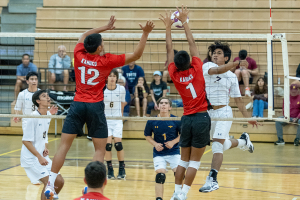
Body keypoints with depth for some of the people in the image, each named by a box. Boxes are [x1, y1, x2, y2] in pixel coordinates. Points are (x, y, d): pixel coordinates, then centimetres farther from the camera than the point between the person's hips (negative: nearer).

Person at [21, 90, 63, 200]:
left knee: (59, 181, 4)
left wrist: (45, 148, 0)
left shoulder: (48, 115, 5)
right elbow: (26, 141, -18)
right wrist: (39, 157, -19)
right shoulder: (33, 117, -18)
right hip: (31, 158, -8)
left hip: (43, 157, 8)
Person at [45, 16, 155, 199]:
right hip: (95, 107, -3)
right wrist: (145, 33, 1)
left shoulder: (79, 55, 3)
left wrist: (105, 27, 30)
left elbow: (83, 36, 26)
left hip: (78, 104, 3)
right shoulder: (106, 61, -6)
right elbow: (136, 55, -1)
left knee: (64, 145, 3)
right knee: (100, 149, 6)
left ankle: (50, 185, -1)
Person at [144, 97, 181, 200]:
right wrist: (155, 144, -8)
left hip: (174, 152, 0)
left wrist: (173, 142, -12)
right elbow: (147, 135, 8)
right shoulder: (152, 122, -7)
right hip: (159, 153, 0)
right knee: (160, 175, -12)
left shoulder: (176, 120, -10)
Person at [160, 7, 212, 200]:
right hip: (201, 118, -4)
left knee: (184, 159, 14)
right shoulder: (196, 70, -8)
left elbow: (170, 49, 7)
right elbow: (192, 44, -1)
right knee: (194, 161, -1)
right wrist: (184, 22, 6)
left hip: (187, 119, 4)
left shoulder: (175, 75, -2)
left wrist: (168, 26, 14)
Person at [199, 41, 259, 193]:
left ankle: (212, 179, -16)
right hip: (208, 112, 2)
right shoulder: (207, 66, -2)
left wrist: (247, 116, 8)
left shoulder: (232, 76, 4)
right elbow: (217, 70, -26)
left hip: (223, 112, -2)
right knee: (223, 146, 18)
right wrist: (236, 63, -38)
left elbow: (238, 98, 11)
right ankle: (243, 141, 49)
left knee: (217, 146, -18)